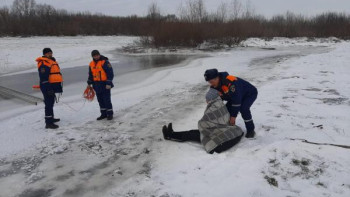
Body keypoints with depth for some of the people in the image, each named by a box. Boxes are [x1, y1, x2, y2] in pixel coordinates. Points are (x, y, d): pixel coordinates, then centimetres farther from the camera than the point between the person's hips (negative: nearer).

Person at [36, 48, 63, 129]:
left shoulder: (52, 61, 18)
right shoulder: (43, 63, -13)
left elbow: (56, 74, 23)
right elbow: (43, 78, -21)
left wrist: (59, 86, 23)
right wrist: (48, 88, -26)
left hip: (53, 86, 10)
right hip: (47, 87, -10)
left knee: (51, 102, 21)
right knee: (49, 104, -10)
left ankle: (51, 118, 37)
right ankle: (48, 123, -7)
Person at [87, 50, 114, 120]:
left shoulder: (105, 62, -11)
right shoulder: (91, 64, 11)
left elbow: (110, 73, -13)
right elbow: (90, 74, 22)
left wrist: (108, 83, -17)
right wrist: (89, 83, 20)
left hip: (105, 85, -6)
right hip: (97, 85, 7)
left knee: (107, 100, -4)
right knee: (100, 100, 11)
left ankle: (110, 114, 8)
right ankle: (103, 114, 21)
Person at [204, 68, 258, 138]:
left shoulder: (230, 82, -40)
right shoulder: (214, 87, -14)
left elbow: (236, 100, -37)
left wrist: (233, 116, -31)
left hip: (250, 93, -8)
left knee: (243, 109, -29)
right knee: (227, 109, -9)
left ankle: (250, 130, -10)